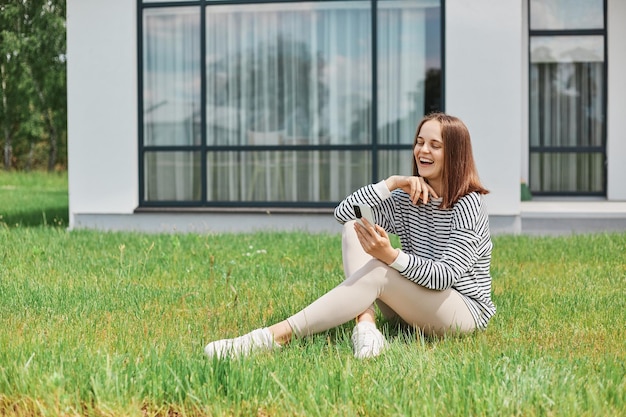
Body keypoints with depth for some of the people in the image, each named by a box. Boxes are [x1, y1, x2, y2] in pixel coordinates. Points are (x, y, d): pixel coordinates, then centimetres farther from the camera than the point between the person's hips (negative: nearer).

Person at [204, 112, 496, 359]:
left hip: (466, 311, -7)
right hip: (414, 306, 7)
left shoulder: (468, 204, -11)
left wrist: (391, 256, -38)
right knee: (354, 226, -8)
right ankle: (365, 324, -29)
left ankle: (276, 336, -41)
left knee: (378, 272, -33)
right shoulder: (409, 198, 8)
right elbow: (342, 213, 0)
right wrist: (392, 183, -11)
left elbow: (446, 275, -23)